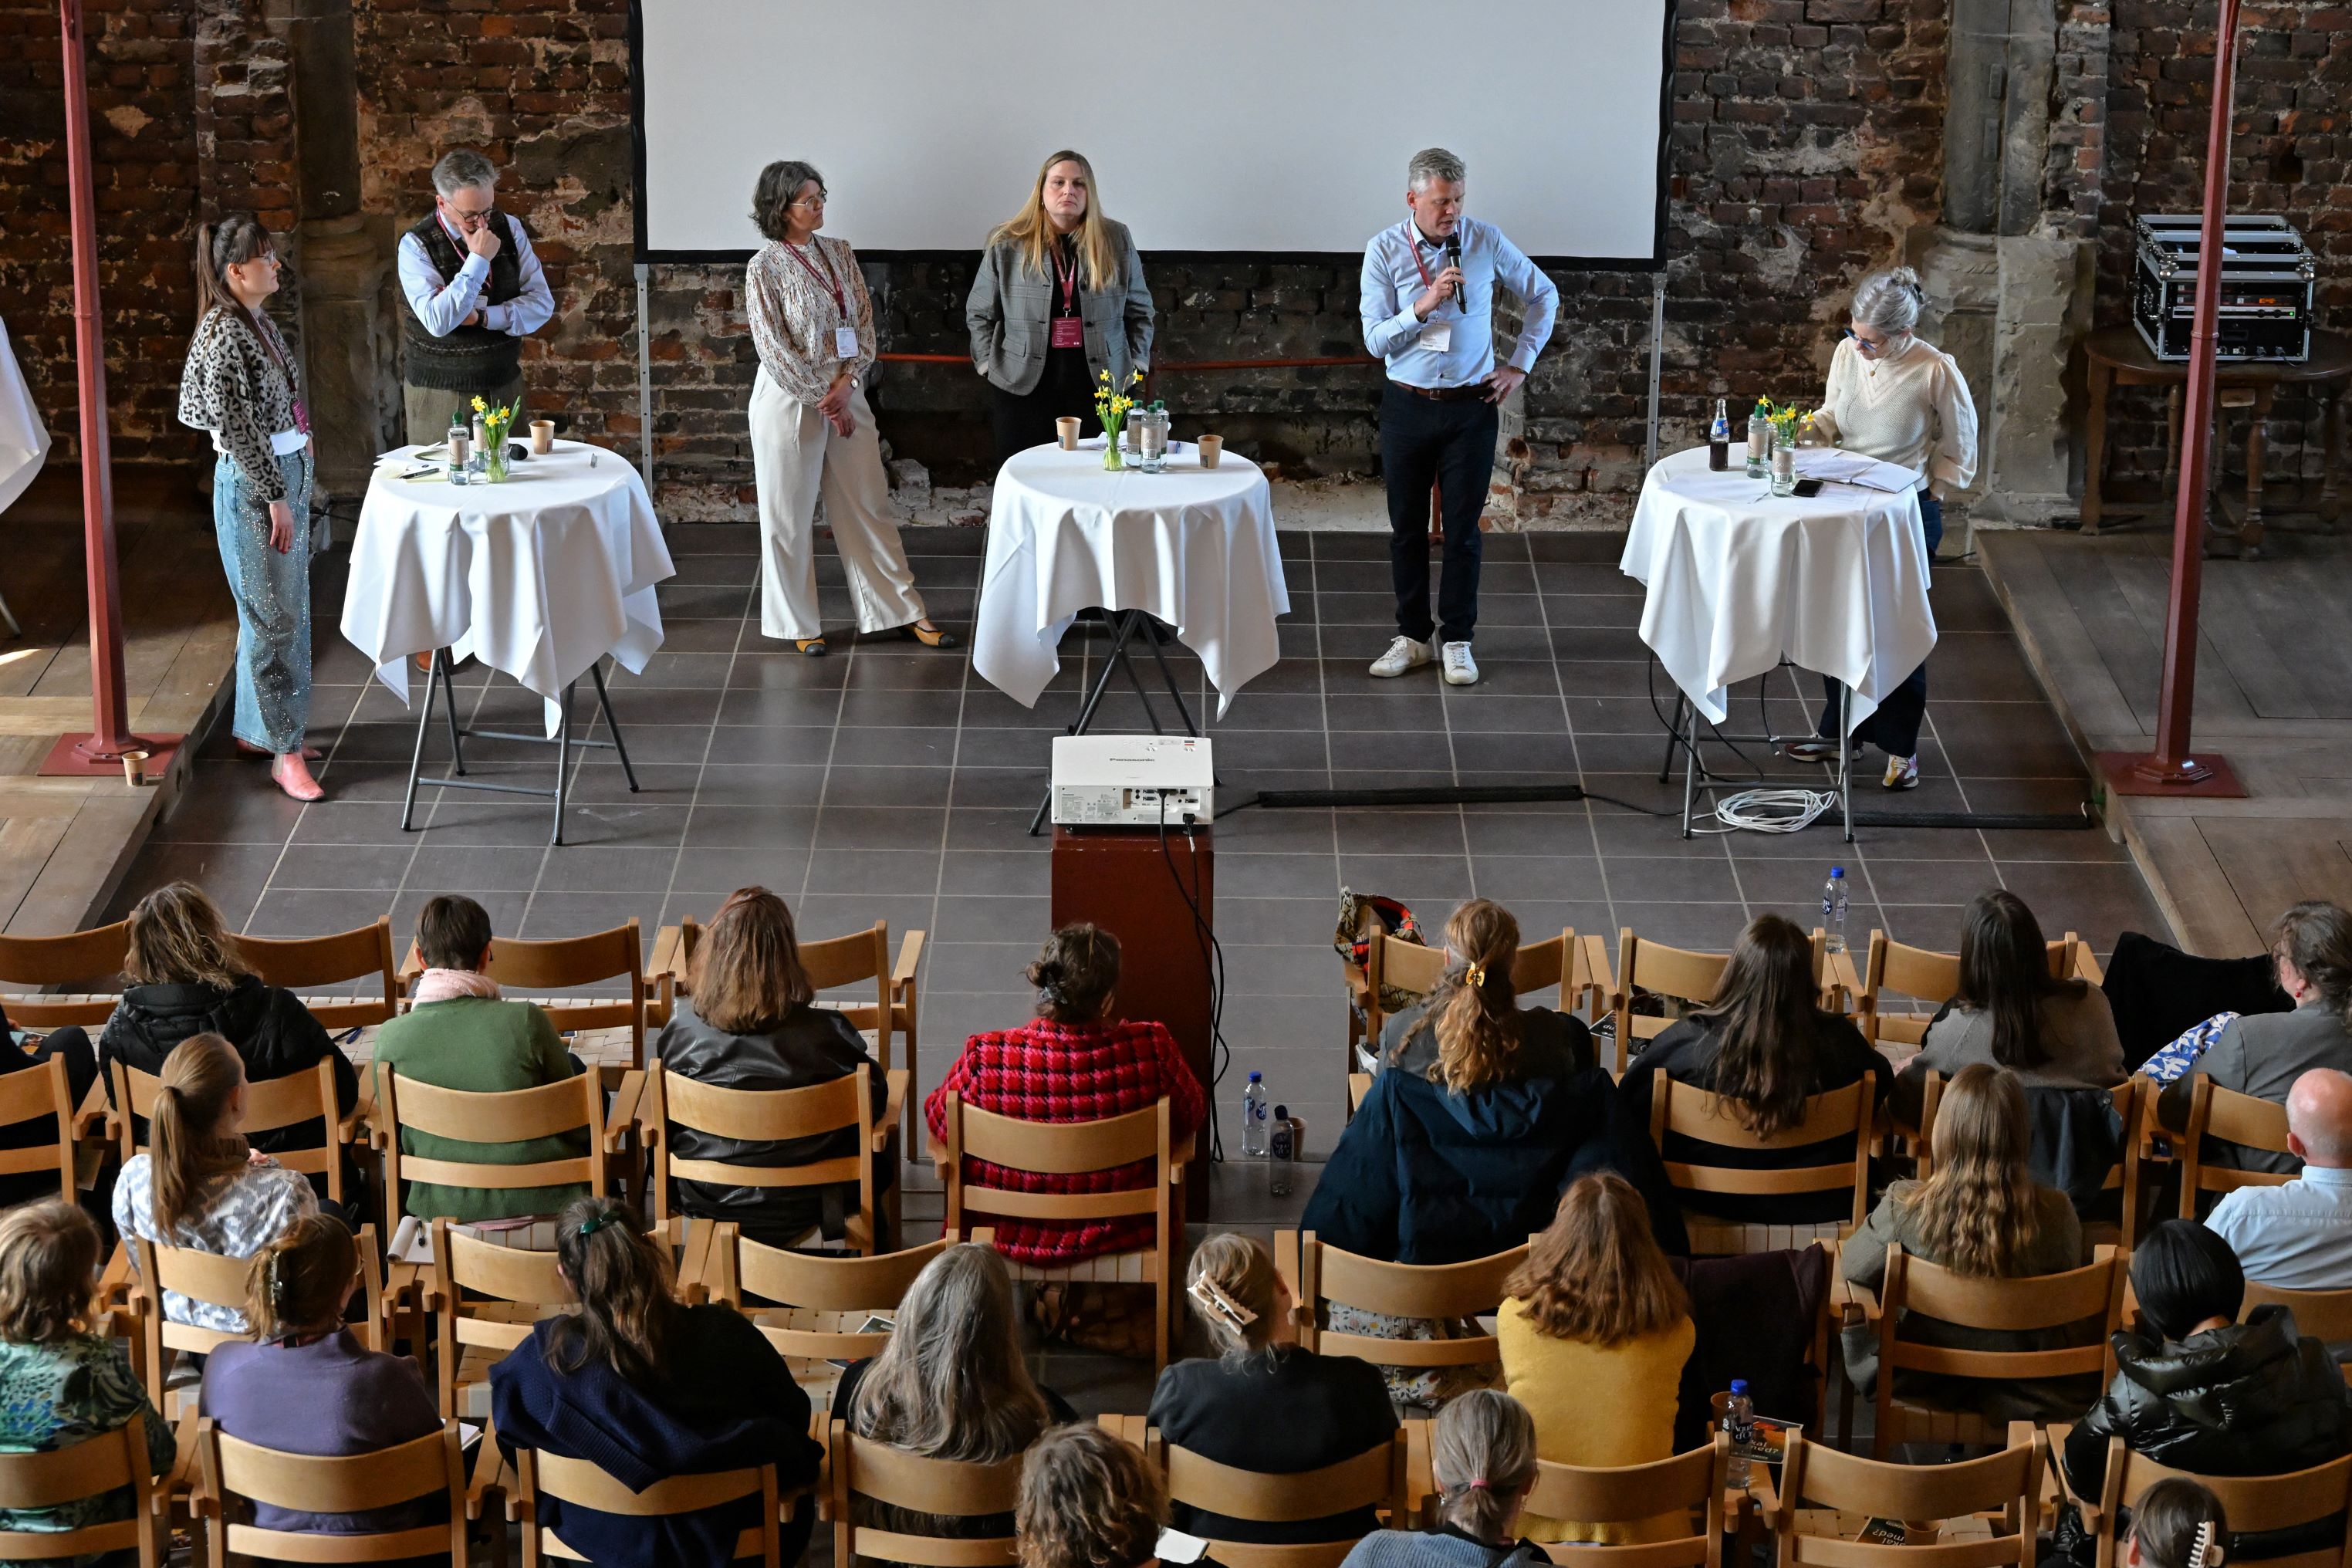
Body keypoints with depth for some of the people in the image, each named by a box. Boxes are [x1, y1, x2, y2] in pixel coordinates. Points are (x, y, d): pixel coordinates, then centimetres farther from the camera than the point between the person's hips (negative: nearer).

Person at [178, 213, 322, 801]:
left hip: (286, 473, 9)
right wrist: (275, 496, -19)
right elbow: (235, 426, -21)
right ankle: (284, 752, 2)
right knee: (273, 618, -4)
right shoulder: (223, 333, -19)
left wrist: (295, 483, 16)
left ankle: (257, 727, 28)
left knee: (285, 611, 16)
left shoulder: (258, 323, 10)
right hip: (253, 486, -9)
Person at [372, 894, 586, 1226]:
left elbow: (399, 1140, 0)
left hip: (442, 1207, 3)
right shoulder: (525, 1021, -21)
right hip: (542, 1199, -3)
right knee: (573, 1066, 27)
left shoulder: (391, 1037, -14)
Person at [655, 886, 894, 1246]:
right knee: (880, 1163, 30)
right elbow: (875, 1102, -8)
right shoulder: (826, 1033, -25)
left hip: (705, 1201, 2)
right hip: (798, 1206, -2)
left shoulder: (682, 1026, -20)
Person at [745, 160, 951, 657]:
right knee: (789, 515, 4)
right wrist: (823, 400, -14)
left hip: (845, 395, 5)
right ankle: (798, 624, 15)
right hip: (790, 400, -5)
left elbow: (865, 327, 5)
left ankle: (904, 612, 13)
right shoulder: (766, 267, -9)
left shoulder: (840, 254, 6)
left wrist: (845, 384, -9)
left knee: (870, 505, 8)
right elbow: (774, 349, -13)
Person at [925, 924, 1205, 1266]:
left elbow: (938, 1121, -7)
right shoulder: (1150, 1048, -26)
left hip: (1010, 1236, 0)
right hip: (1115, 1234, 0)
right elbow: (1188, 1118, -7)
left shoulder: (986, 1056, -27)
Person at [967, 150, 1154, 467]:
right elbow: (979, 313, 10)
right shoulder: (1007, 244, 3)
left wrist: (1135, 363, 6)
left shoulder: (1116, 241, 7)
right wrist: (989, 363, 2)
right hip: (1023, 387, -1)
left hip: (1097, 384, 1)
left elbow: (1139, 309, 14)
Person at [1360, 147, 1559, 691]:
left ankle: (1456, 640, 13)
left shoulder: (1486, 242, -3)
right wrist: (1423, 305, -25)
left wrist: (1520, 365, 5)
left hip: (1471, 406, 0)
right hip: (1407, 406, 0)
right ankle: (1413, 636, 20)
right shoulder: (1384, 251, -6)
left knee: (1462, 528, 3)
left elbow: (1543, 297, 11)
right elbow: (1375, 341, -10)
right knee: (1406, 528, 8)